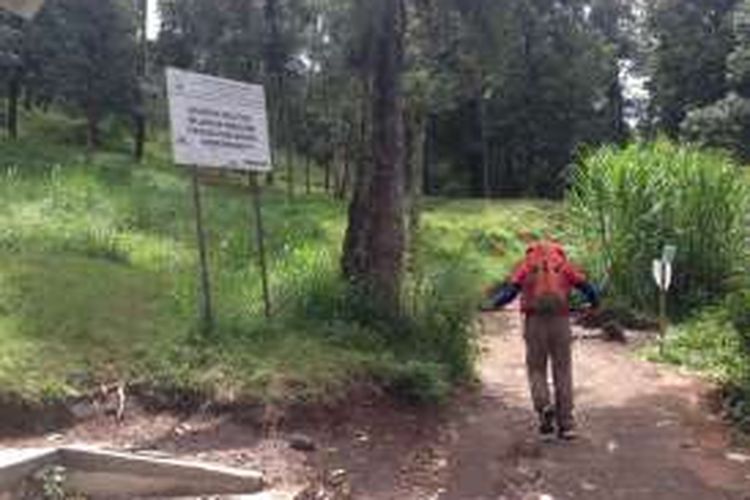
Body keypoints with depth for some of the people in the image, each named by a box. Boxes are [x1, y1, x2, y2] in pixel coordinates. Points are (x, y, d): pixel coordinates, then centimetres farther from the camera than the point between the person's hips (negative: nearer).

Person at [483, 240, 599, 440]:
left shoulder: (526, 264, 13)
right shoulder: (564, 264, 16)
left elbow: (510, 290, 0)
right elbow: (586, 286, 8)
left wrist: (491, 305, 11)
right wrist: (595, 303, 26)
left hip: (534, 321, -1)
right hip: (560, 320, 1)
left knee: (536, 369, 12)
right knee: (562, 371, 8)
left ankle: (544, 406, -12)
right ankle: (566, 424, 8)